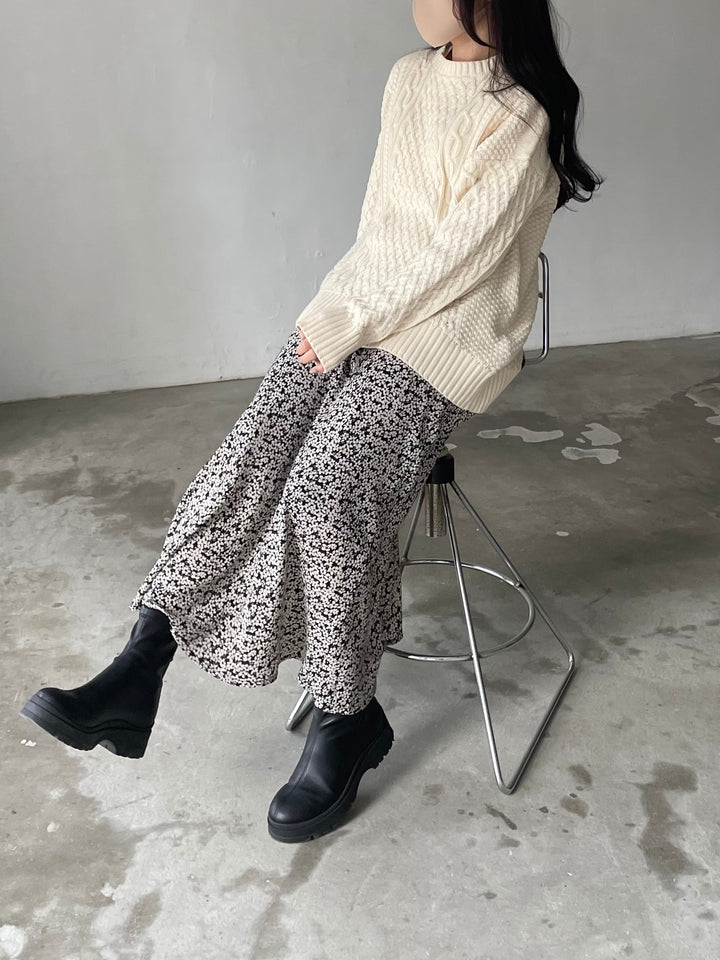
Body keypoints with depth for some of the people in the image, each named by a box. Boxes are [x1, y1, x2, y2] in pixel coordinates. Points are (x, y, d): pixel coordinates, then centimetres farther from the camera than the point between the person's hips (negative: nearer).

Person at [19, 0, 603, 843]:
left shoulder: (520, 121, -11)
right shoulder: (407, 80, 12)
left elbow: (455, 260, -15)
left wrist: (352, 324, -12)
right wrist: (337, 312, 2)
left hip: (441, 340, -6)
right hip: (360, 312, 6)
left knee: (324, 485, -26)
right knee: (250, 457, -15)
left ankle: (345, 718, -9)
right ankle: (138, 671, -15)